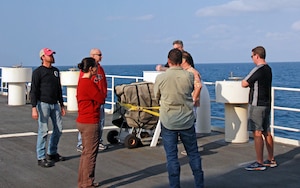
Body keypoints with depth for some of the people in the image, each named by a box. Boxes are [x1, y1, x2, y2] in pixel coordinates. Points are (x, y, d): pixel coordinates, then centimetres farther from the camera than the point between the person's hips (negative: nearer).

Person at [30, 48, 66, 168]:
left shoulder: (56, 71, 14)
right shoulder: (38, 72, -6)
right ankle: (41, 158, 1)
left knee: (58, 129, 9)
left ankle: (52, 153, 24)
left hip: (54, 104, 7)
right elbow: (33, 91, -11)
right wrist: (34, 108, -20)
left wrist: (61, 105, 19)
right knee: (43, 131, -6)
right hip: (43, 104, -7)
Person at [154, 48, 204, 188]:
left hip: (168, 122, -2)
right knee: (193, 153, 14)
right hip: (187, 121, 2)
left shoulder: (160, 78, -10)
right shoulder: (189, 76, -7)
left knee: (171, 156, 5)